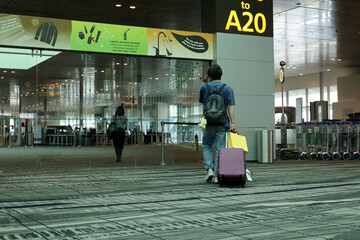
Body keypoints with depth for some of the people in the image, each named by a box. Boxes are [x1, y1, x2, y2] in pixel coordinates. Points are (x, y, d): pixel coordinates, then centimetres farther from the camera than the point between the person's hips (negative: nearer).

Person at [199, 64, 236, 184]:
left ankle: (209, 169, -2)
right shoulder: (227, 88, 0)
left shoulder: (204, 88, 3)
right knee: (220, 149, 3)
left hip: (209, 123, 0)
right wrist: (233, 122, -7)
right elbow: (230, 107, -6)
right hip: (222, 123, 0)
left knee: (207, 146, 15)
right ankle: (217, 175, 2)